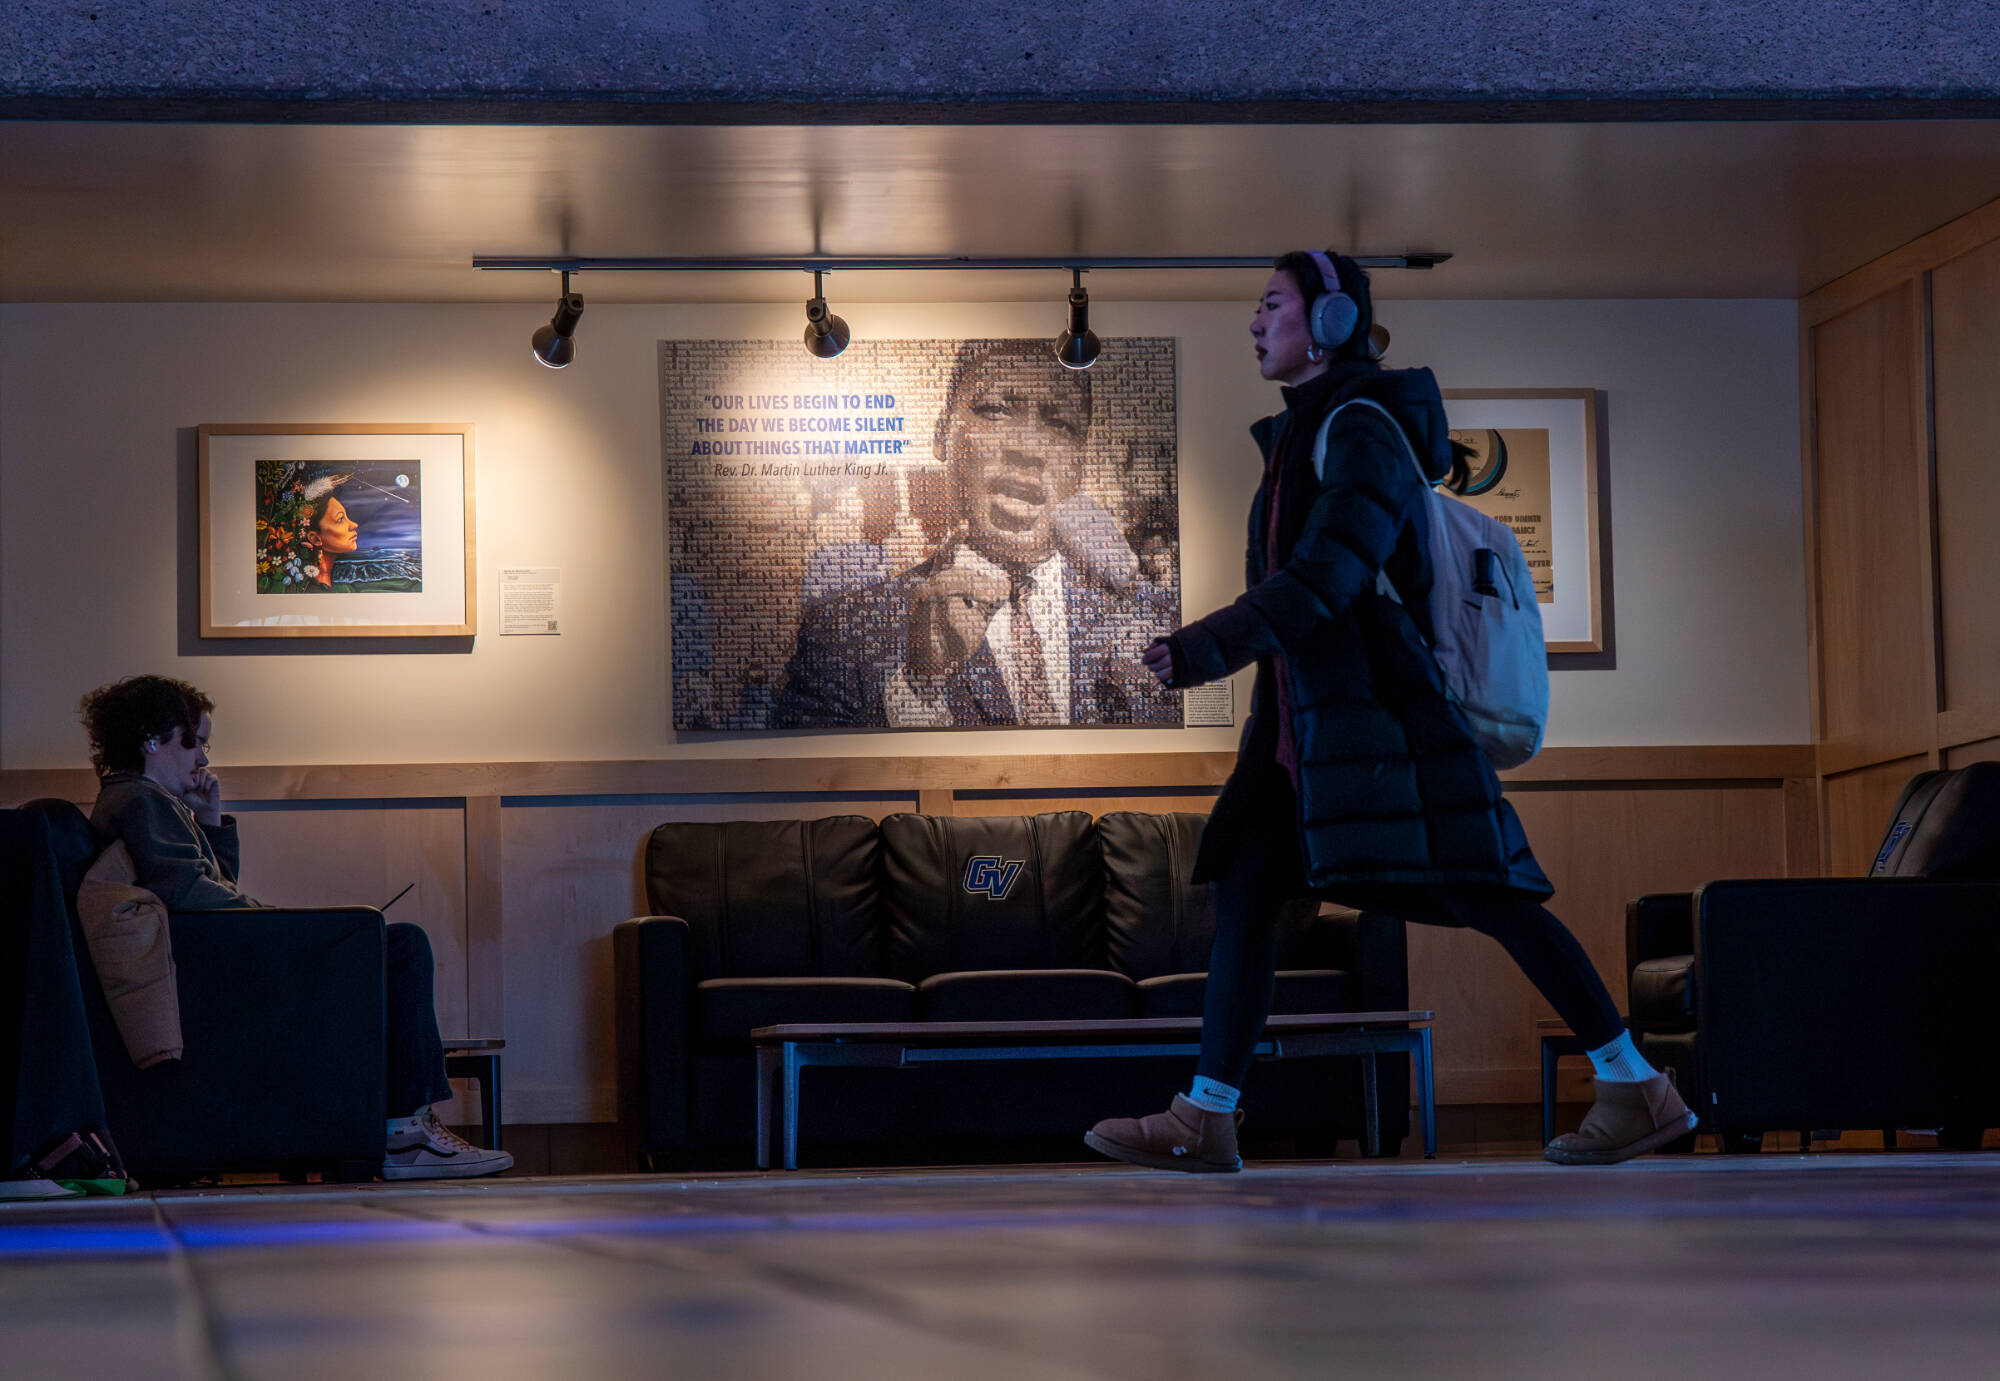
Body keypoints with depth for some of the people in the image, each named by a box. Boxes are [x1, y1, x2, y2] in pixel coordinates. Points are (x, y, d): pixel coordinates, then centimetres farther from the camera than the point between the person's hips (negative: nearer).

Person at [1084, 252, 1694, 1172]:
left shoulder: (1364, 430, -13)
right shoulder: (1299, 433, 16)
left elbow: (1325, 577, -22)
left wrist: (1211, 648, -24)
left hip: (1382, 703, -10)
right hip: (1309, 716, 10)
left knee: (1481, 892, -8)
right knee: (1244, 886, 1)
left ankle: (1639, 1091, -3)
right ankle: (1203, 1122, 1)